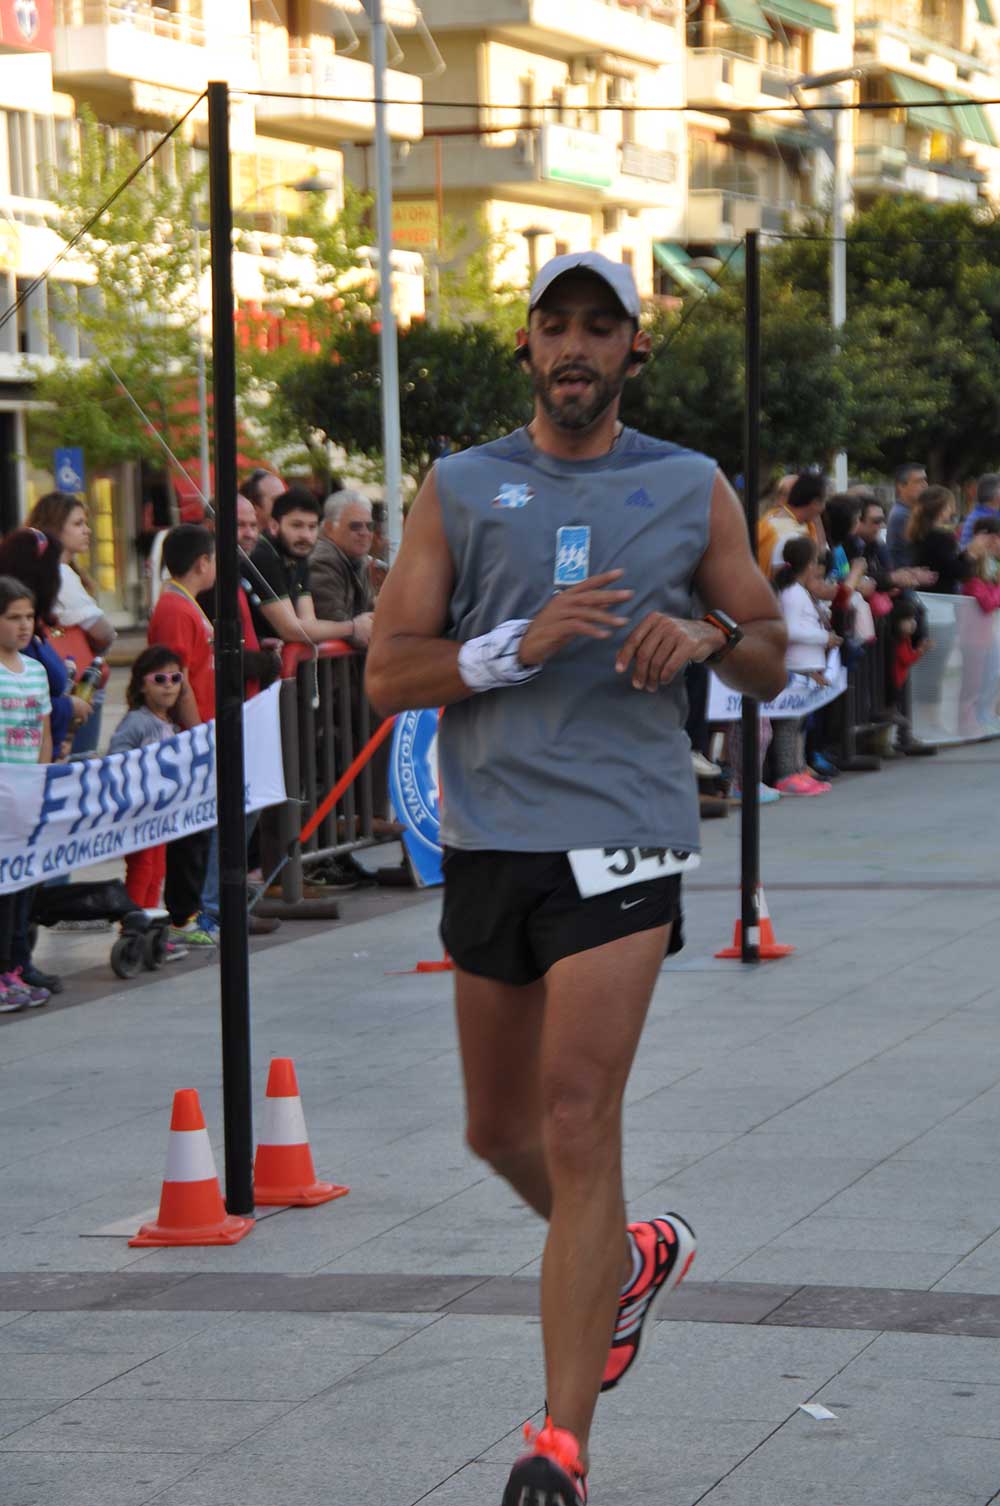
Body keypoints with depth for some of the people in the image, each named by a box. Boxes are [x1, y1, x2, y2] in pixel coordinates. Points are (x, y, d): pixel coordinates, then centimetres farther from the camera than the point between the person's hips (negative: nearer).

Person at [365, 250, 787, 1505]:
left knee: (578, 1127, -11)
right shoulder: (459, 490, 6)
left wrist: (707, 632, -10)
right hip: (487, 837, 3)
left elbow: (770, 664, 13)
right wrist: (523, 644, -16)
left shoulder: (691, 492, 6)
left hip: (619, 837, -3)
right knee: (499, 1130, 15)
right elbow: (387, 673, 0)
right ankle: (634, 1256, 45)